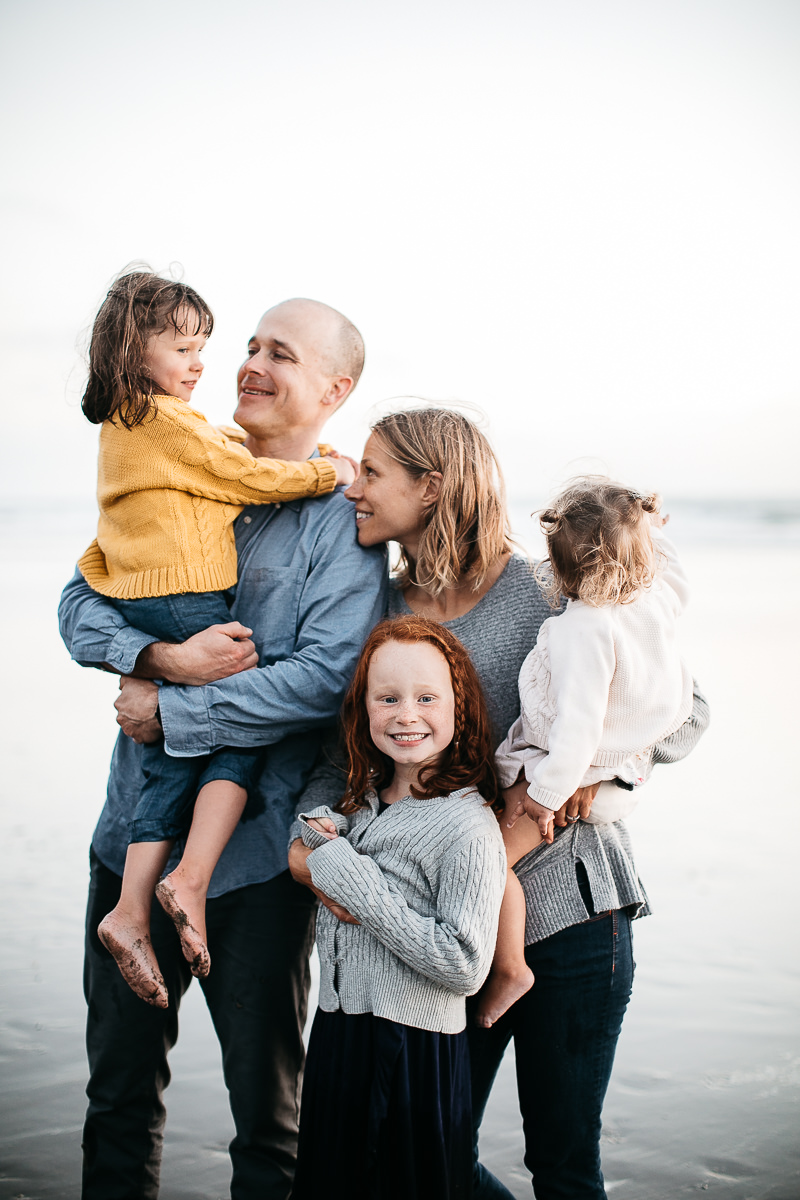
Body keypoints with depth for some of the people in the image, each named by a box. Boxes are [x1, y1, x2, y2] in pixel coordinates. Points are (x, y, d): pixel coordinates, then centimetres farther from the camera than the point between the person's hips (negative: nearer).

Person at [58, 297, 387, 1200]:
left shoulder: (345, 517, -7)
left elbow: (327, 678, -19)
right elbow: (81, 604, 3)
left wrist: (170, 712, -17)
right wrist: (164, 657, -17)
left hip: (256, 851, -4)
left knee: (266, 1098, 11)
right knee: (119, 1082, 18)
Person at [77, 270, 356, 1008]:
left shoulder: (119, 429, 21)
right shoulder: (174, 425, -10)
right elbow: (249, 477, -7)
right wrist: (328, 471, 3)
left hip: (136, 607, 9)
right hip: (186, 603, -9)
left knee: (174, 766, 7)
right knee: (244, 734, 0)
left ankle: (132, 913, 4)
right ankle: (190, 881, -10)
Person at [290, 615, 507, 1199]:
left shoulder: (467, 826, -17)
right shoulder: (363, 802, 6)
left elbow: (464, 965, -23)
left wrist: (353, 880, -21)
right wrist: (319, 832, 0)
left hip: (413, 1056, -7)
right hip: (337, 1037, 7)